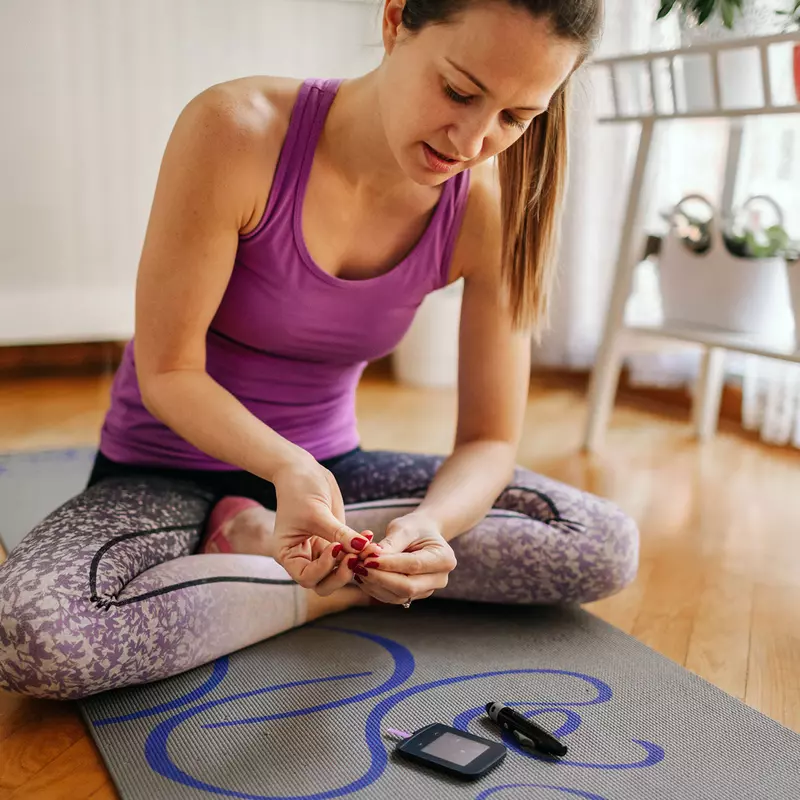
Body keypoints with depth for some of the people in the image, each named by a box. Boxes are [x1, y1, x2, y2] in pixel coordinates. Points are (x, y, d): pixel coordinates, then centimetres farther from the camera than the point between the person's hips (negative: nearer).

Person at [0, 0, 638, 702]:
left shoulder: (492, 209, -13)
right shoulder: (235, 131, -22)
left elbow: (489, 440, -9)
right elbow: (167, 373, -16)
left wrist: (431, 525, -31)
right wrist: (289, 469, -34)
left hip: (327, 467, 4)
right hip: (168, 475, -3)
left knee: (607, 547, -13)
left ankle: (257, 539, -11)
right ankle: (330, 591, -11)